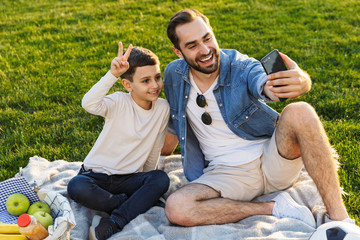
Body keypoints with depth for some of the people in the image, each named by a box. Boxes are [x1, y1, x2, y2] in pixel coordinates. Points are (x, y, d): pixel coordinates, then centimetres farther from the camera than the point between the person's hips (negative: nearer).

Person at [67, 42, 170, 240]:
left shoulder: (163, 108, -3)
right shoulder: (119, 103, -14)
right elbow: (89, 104, -37)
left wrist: (147, 184, 14)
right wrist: (112, 74, -47)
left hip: (129, 179, 3)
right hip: (97, 174, -2)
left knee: (161, 179, -26)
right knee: (76, 188, -33)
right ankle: (133, 205, -12)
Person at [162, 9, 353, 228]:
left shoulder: (241, 66, -10)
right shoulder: (175, 76, -1)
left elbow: (266, 83, -34)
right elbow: (172, 130, 15)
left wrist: (301, 82, -56)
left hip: (272, 159, -1)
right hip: (227, 174, 2)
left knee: (299, 112, -32)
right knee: (176, 209, -28)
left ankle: (339, 216, -26)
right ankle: (274, 208, -15)